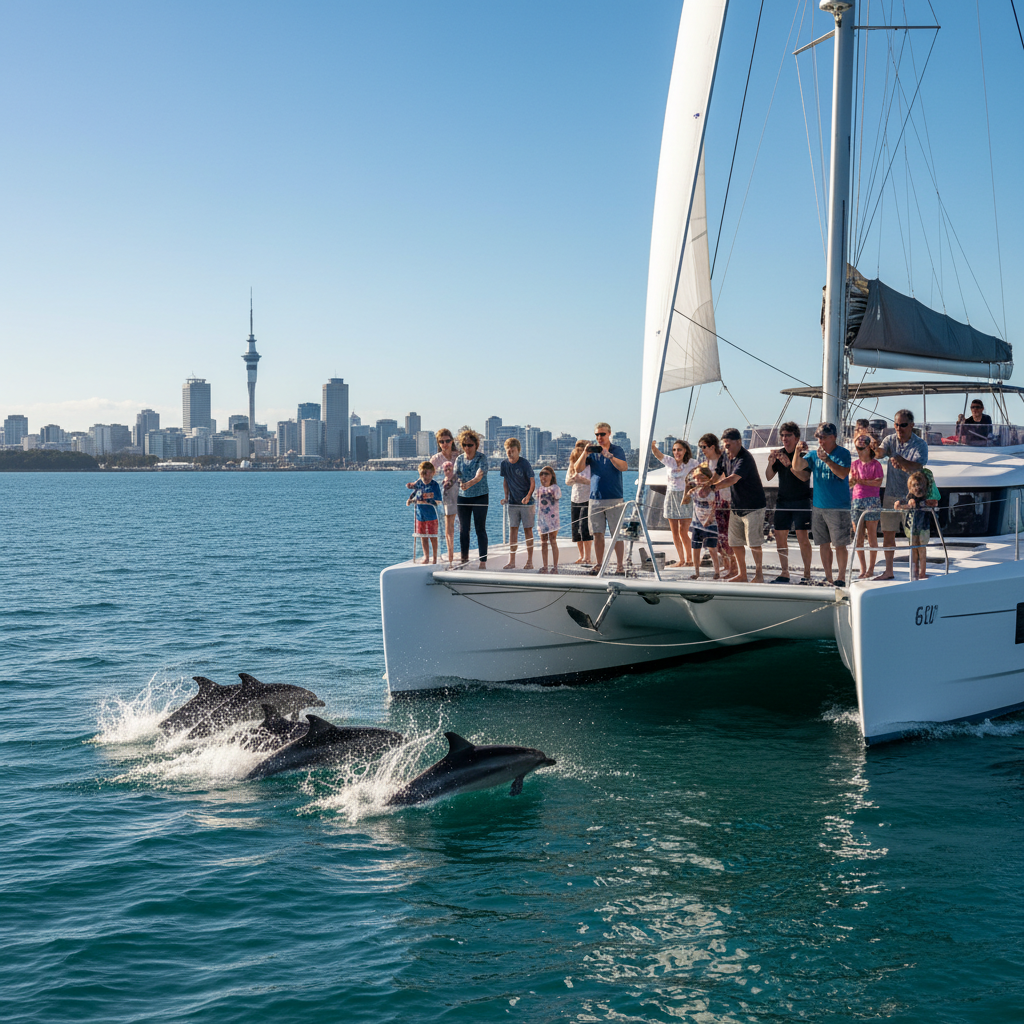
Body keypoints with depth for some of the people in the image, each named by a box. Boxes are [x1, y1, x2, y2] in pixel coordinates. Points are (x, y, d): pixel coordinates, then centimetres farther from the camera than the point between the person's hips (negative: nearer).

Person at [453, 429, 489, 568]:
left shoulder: (482, 458, -9)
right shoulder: (459, 459, 5)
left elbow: (479, 476, -24)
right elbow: (455, 476, -1)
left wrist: (469, 484, -42)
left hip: (480, 497, -4)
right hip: (463, 497, 4)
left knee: (480, 529, -5)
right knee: (463, 529, 8)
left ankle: (483, 561, -2)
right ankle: (464, 557, 23)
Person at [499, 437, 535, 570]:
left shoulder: (524, 464, -12)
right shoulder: (504, 463, 2)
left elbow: (532, 482, -13)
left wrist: (528, 496, -27)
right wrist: (506, 497, 5)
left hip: (526, 502, -4)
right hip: (512, 502, 4)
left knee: (528, 530, 0)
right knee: (512, 530, 1)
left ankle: (529, 561, 6)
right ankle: (511, 561, 4)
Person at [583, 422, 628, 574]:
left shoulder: (617, 450, 3)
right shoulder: (592, 451, 11)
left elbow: (624, 467, -14)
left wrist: (608, 455, -24)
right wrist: (585, 453, -15)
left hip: (614, 498, -3)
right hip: (595, 498, 3)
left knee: (616, 534, -4)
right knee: (597, 534, 4)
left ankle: (619, 566, -2)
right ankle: (599, 565, 10)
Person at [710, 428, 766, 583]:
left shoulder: (745, 459, -23)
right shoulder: (728, 457, 5)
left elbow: (732, 480, -38)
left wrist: (712, 487, -48)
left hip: (753, 506, -9)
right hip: (736, 506, 9)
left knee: (753, 542, -6)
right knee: (735, 542, 9)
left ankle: (758, 575, 5)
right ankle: (742, 575, 19)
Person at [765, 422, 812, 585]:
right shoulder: (779, 453, 9)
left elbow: (804, 476, -19)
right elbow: (769, 477, 5)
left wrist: (789, 464, -30)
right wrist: (771, 463, -14)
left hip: (801, 501, -5)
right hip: (783, 501, 5)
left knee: (802, 537, -10)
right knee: (780, 537, 4)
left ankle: (807, 574, -6)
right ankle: (784, 573, 13)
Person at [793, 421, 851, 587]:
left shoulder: (843, 453, -4)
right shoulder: (814, 454, 11)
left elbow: (843, 474, -17)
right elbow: (797, 466, 2)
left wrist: (827, 460, -25)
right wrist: (797, 452, -15)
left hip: (838, 507, -5)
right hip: (818, 506, 5)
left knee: (840, 544, -4)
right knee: (823, 544, 8)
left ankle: (841, 578, 3)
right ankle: (828, 578, 15)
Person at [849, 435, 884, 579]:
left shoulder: (875, 464, -1)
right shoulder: (855, 464, 13)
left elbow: (878, 482, -11)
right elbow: (850, 483, 10)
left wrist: (861, 481, -14)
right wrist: (851, 482, -13)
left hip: (871, 501, -5)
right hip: (856, 501, 5)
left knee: (872, 536, -2)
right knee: (858, 537, 3)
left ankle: (871, 569, 5)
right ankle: (863, 568, 11)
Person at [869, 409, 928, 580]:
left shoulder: (920, 445, -8)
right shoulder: (891, 440, 3)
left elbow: (918, 467, -24)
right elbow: (880, 453, -16)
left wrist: (902, 462, -45)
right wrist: (876, 449, -41)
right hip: (891, 494, 4)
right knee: (887, 534, 9)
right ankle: (888, 572, 20)